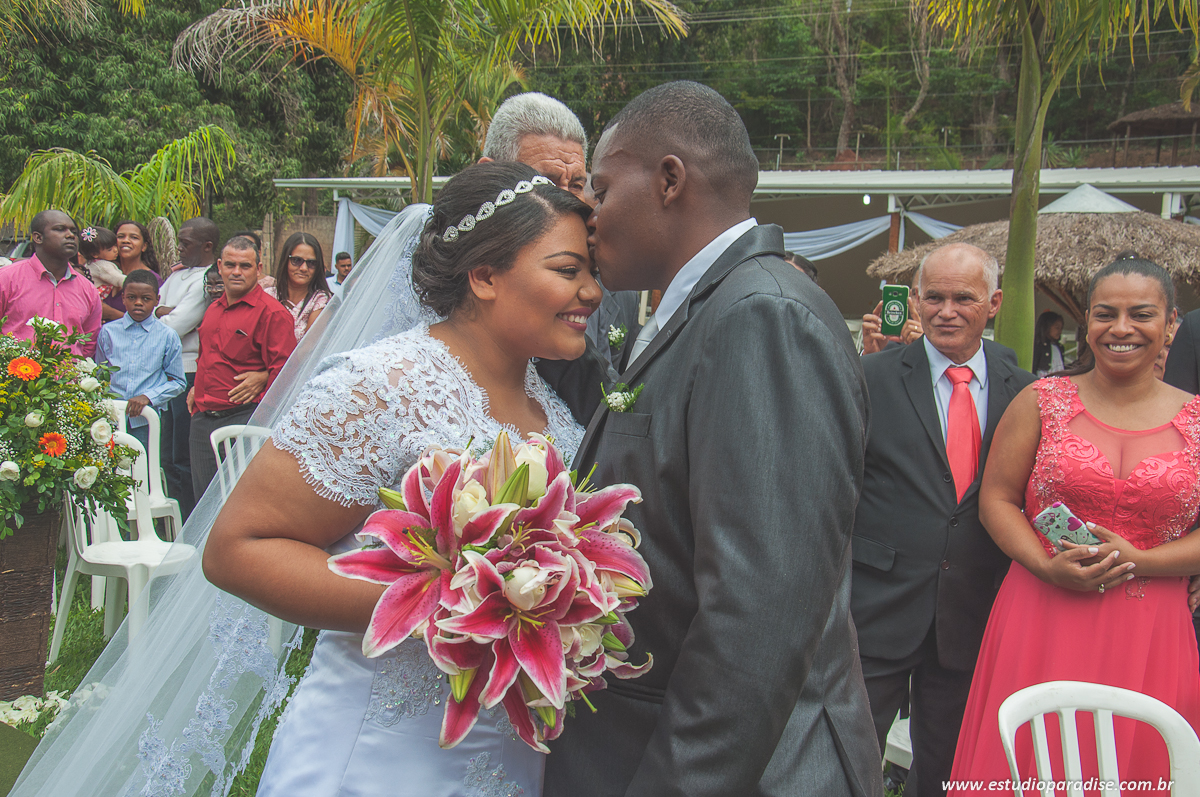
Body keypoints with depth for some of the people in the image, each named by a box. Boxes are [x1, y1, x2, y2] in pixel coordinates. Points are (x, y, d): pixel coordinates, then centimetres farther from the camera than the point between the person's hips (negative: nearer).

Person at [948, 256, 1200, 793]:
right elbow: (996, 499, 2)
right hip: (1042, 625, 0)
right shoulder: (1042, 401, 3)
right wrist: (1047, 566, -13)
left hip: (1148, 636, 1)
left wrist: (1136, 559, -12)